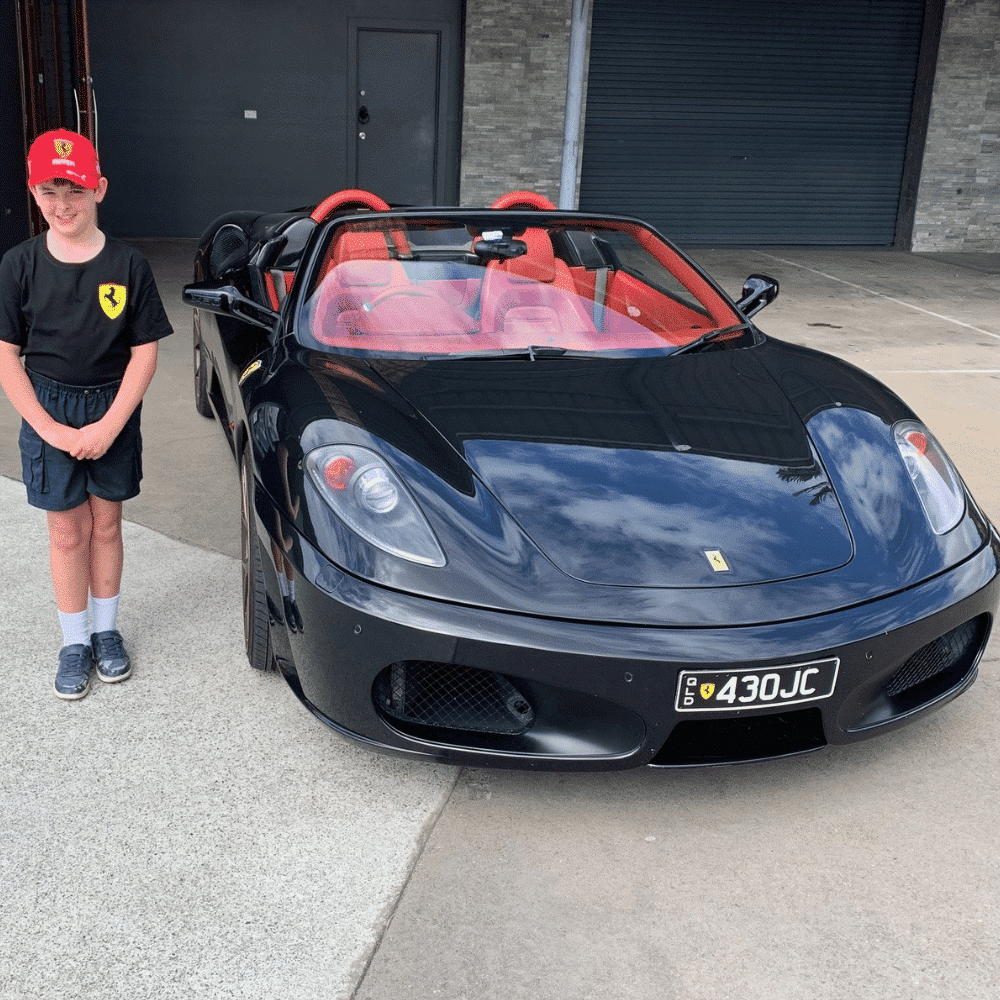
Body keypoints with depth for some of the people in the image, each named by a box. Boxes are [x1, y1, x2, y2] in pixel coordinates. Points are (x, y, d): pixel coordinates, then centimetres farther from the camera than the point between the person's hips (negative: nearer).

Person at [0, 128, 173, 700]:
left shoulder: (128, 265, -7)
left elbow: (144, 353, -6)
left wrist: (109, 426, -13)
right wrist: (49, 428, -13)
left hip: (113, 410, 0)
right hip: (48, 412, 0)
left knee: (106, 525, 12)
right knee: (68, 532, 7)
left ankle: (106, 631, 29)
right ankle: (75, 642, 22)